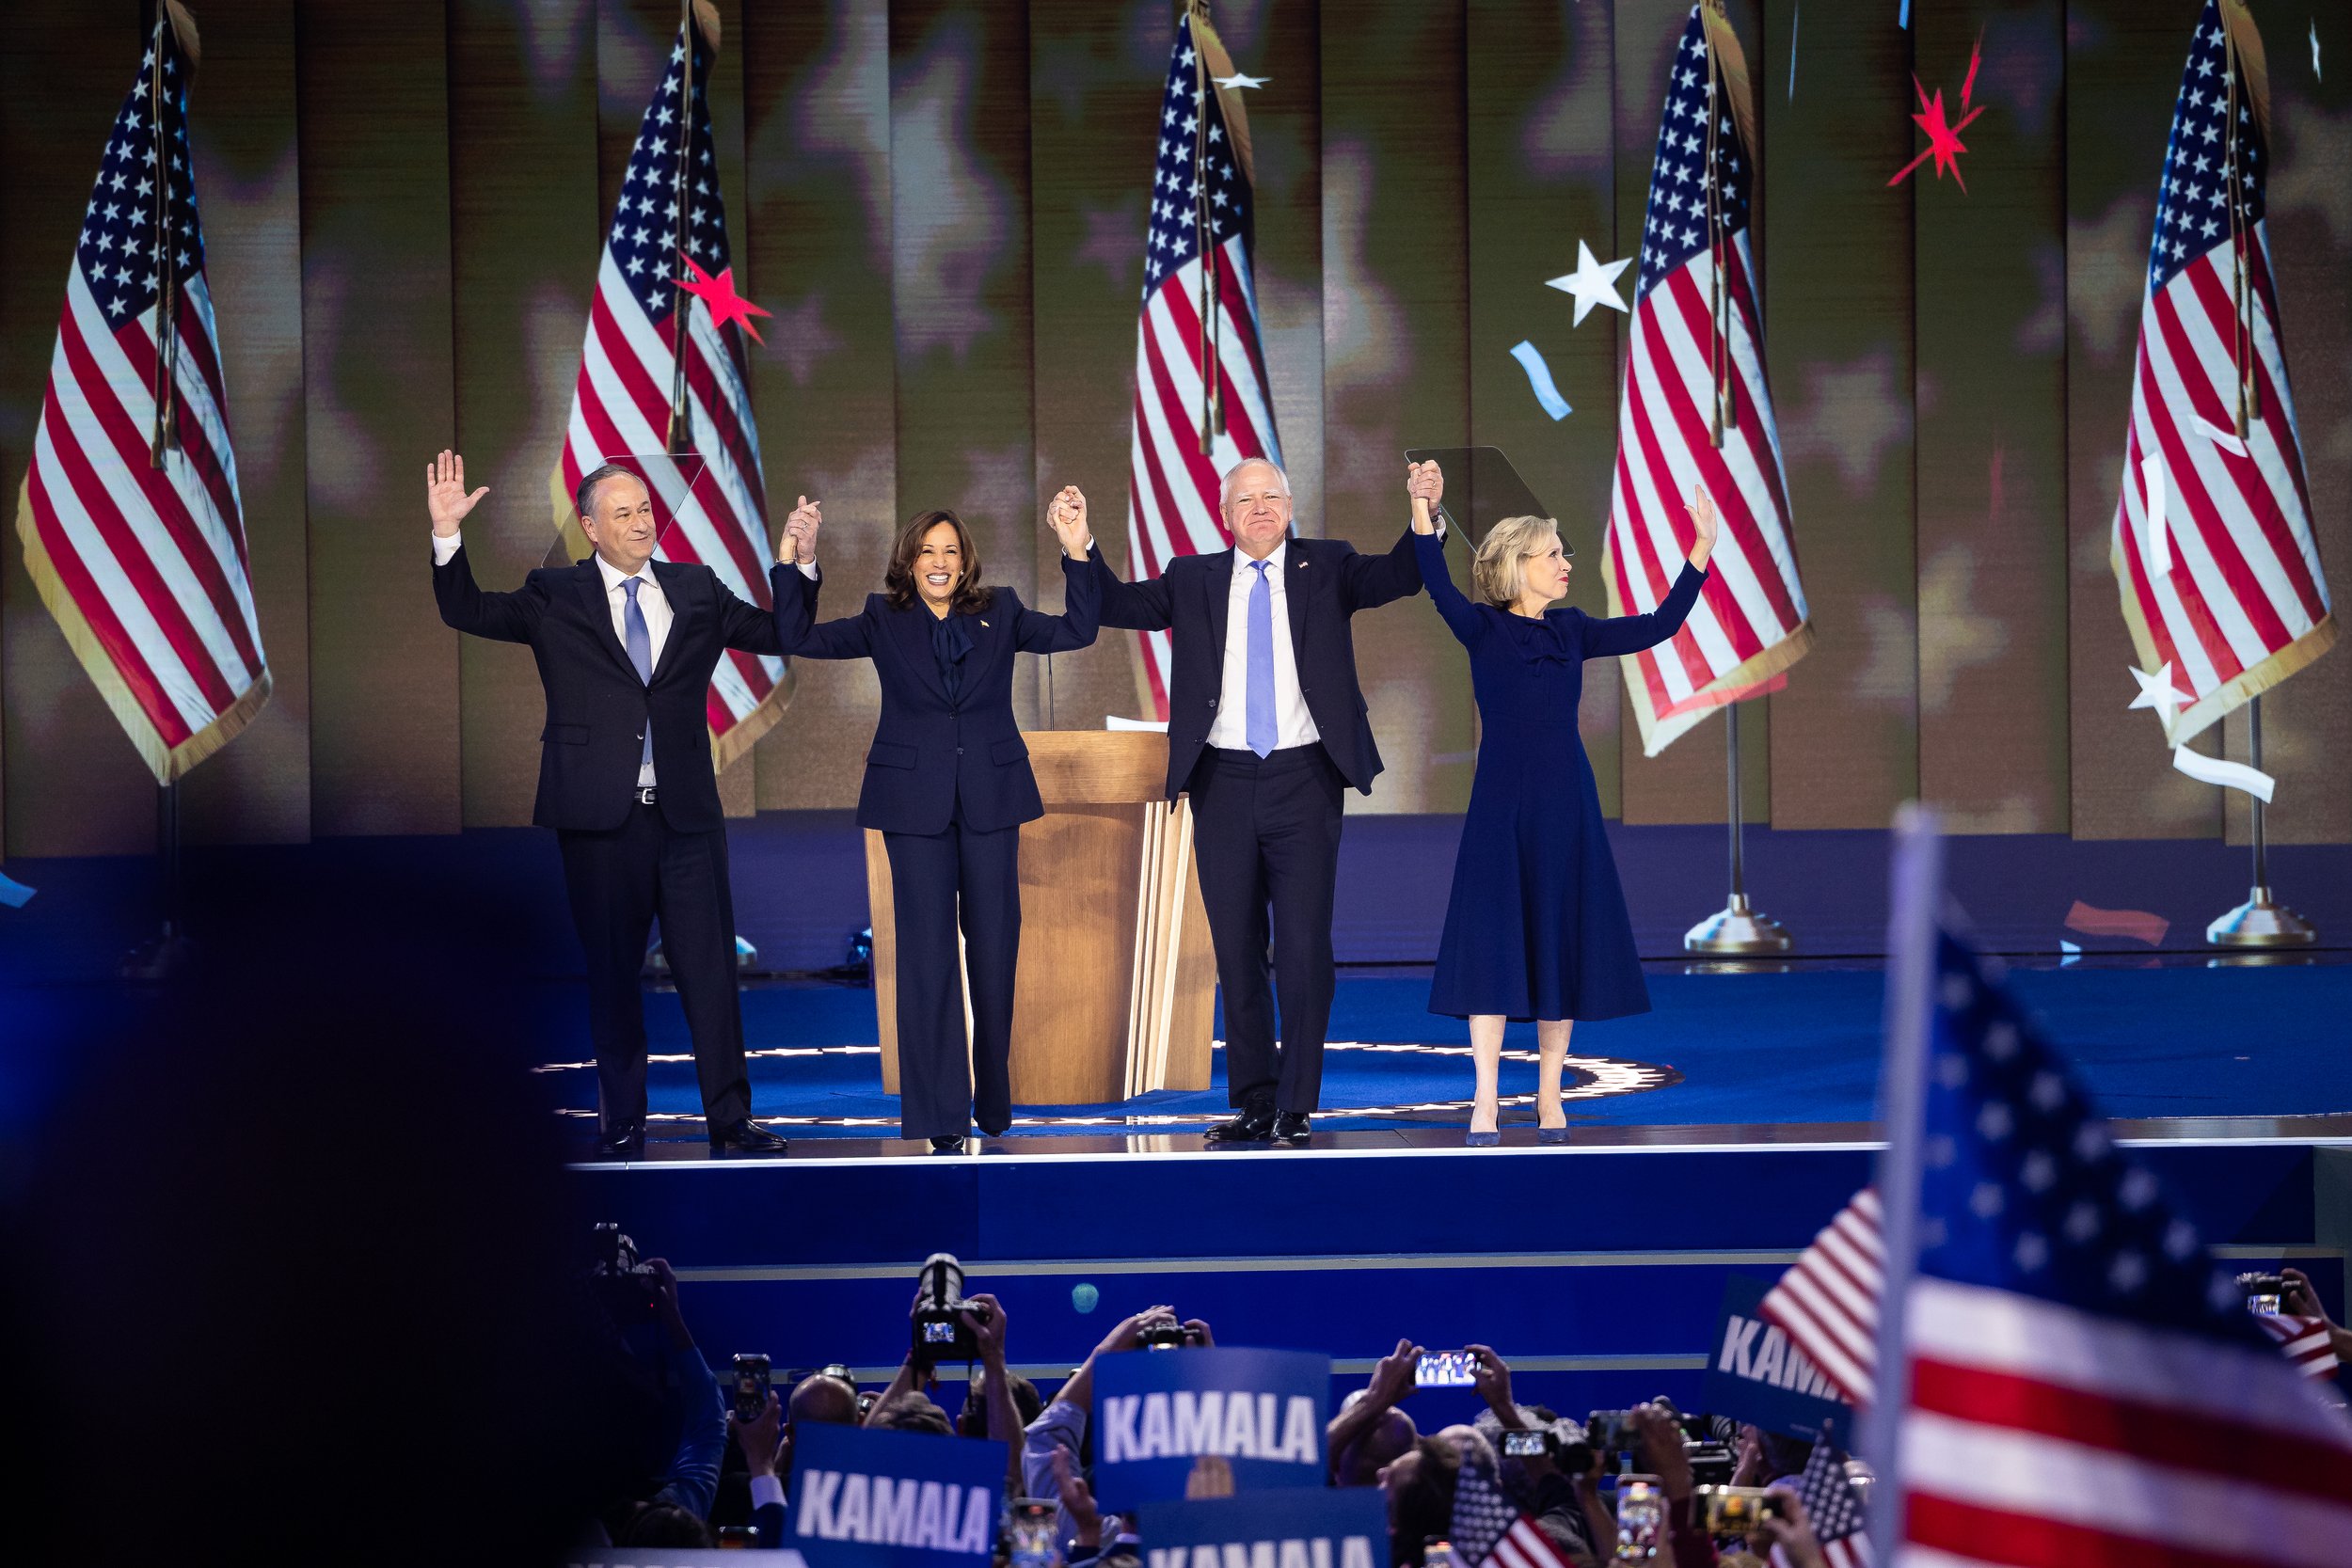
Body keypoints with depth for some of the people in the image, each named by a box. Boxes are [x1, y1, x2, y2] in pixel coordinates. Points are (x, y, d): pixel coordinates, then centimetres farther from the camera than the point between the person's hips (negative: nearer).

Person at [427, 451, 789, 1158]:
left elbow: (780, 633, 12)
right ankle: (621, 1127, 15)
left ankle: (731, 1122, 8)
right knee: (612, 977, 6)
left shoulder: (697, 591, 11)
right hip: (601, 820, -2)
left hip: (686, 815, 2)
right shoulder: (555, 597, 4)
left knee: (711, 971, 1)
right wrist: (447, 534, -18)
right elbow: (468, 613, -5)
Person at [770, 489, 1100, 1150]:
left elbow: (1077, 630, -2)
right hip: (917, 800, -1)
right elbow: (799, 638, 1)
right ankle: (941, 1115, -3)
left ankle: (993, 1100, 21)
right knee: (927, 953, -4)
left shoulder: (1000, 614, 8)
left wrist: (1078, 552, -12)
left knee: (994, 945, 5)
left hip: (990, 797, 1)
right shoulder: (884, 620, 6)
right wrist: (796, 561, -10)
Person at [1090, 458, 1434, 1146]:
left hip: (1303, 779, -2)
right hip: (1224, 780, 2)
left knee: (1303, 948, -5)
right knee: (1237, 951, 7)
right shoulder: (1193, 580, 11)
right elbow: (1118, 605, 4)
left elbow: (1398, 576, -7)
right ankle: (1254, 1105, 16)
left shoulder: (1325, 568, 7)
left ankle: (1296, 1109, 1)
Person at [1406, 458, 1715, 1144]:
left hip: (1566, 803, 4)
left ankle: (1549, 1095, 14)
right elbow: (1440, 587, -21)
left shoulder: (1571, 631, 9)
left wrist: (1701, 551, 2)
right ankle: (1485, 1102, 0)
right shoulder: (1483, 630, -3)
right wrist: (1423, 510, -35)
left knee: (1562, 940, 5)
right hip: (1502, 801, -4)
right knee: (1493, 941, -4)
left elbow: (1659, 626, 7)